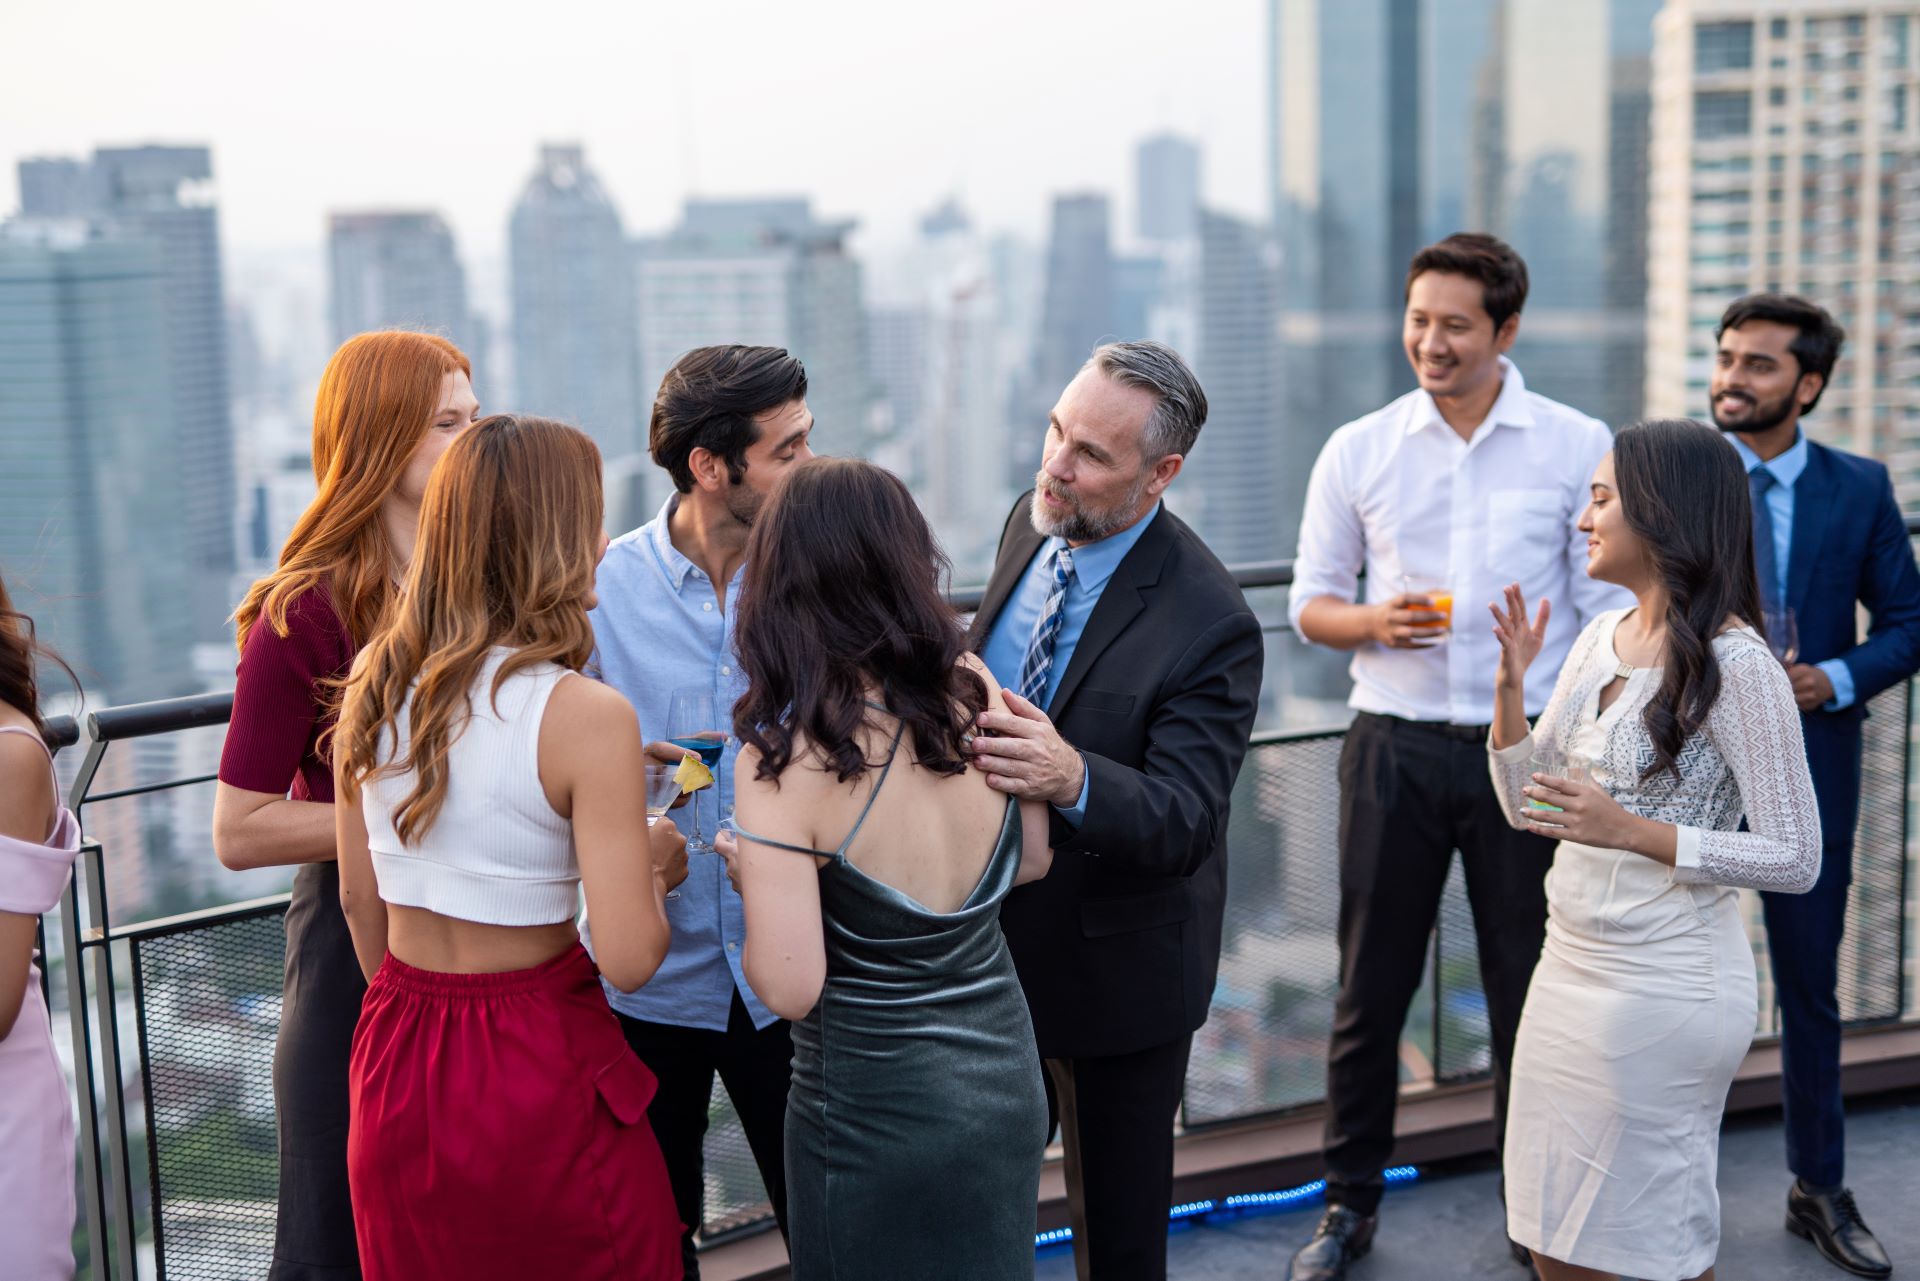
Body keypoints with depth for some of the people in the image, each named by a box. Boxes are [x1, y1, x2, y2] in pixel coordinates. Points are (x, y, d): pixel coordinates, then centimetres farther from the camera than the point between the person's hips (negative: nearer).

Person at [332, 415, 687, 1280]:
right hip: (538, 1069, -6)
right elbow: (628, 959, -21)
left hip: (394, 1071, 6)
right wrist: (655, 865, -1)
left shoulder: (371, 681, -2)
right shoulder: (586, 716, -21)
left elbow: (360, 901, 9)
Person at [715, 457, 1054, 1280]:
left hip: (876, 1104, -4)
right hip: (1005, 1077, 5)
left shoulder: (783, 757, -23)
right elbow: (1032, 860, 5)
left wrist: (752, 876, -4)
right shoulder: (973, 689, -9)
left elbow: (789, 990, -22)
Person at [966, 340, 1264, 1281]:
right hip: (992, 943, 6)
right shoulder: (1029, 527, -3)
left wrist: (1074, 779, -48)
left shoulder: (1208, 623, -26)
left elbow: (1185, 819, -31)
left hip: (1112, 971, -6)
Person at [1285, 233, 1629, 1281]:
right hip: (1394, 747, 1)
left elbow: (1608, 613, 2)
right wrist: (1375, 623, -13)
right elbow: (1311, 604, 9)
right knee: (1371, 982, 7)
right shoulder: (1358, 451, 3)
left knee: (1530, 986, 8)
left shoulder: (1579, 448, 0)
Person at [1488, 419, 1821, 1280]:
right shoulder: (1602, 636, 7)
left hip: (1663, 983, -7)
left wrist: (1632, 831, -23)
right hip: (1571, 964, 7)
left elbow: (1795, 859, -16)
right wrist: (1511, 689, -5)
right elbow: (1525, 806, 11)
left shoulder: (1735, 665, -15)